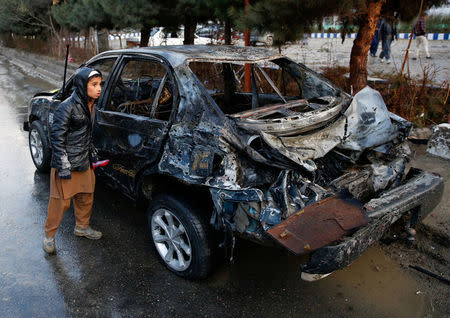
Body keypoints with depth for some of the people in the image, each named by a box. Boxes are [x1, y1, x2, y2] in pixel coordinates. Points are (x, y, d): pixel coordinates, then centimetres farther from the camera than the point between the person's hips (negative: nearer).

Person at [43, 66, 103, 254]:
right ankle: (49, 235, 24)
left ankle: (82, 227, 40)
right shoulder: (67, 107, -20)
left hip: (84, 162, 8)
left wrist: (92, 152, 21)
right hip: (66, 164, -8)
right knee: (61, 202, 3)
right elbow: (57, 137, -19)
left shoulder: (91, 105, 5)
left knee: (86, 197, 19)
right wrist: (64, 166, -20)